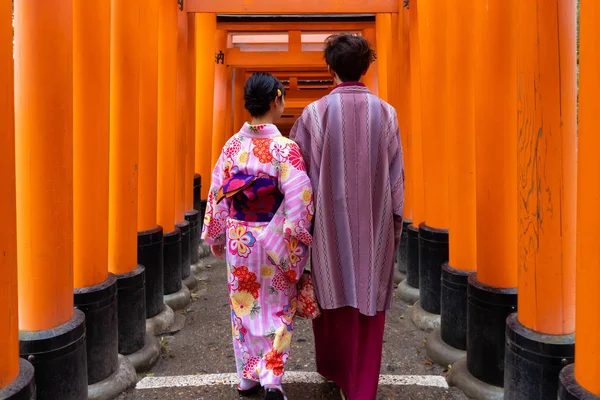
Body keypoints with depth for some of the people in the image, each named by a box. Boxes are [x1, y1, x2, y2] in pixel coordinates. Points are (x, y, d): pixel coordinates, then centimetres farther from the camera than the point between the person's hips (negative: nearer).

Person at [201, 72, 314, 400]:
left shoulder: (232, 145, -2)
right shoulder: (285, 148, -15)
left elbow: (217, 196, 3)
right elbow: (299, 201, -18)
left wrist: (216, 237, 14)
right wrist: (299, 240, -6)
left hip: (238, 240, 4)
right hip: (275, 242, -4)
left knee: (244, 305, 16)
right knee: (277, 309, 11)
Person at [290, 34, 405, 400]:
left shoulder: (316, 112, -8)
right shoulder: (386, 112, -3)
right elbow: (397, 174, 1)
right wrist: (396, 222, 10)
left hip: (331, 218, 0)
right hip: (375, 220, 1)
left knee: (334, 291, 17)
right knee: (370, 297, 9)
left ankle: (333, 367, 37)